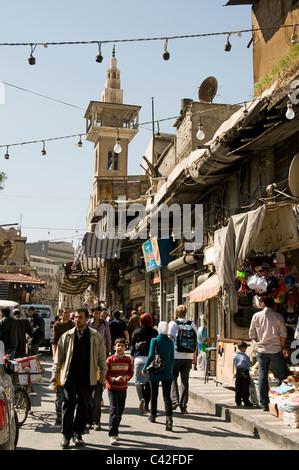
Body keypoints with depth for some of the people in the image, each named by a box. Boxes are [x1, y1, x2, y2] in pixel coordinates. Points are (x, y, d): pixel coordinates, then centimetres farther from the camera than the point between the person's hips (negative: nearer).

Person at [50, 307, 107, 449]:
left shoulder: (96, 336, 6)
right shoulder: (67, 336, 6)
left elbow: (101, 356, 11)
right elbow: (59, 356, 9)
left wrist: (103, 371, 2)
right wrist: (55, 373, 4)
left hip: (87, 378, 1)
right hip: (70, 377, -1)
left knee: (83, 406, 8)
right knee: (68, 404, -5)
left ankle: (78, 433, 23)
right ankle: (66, 434, 10)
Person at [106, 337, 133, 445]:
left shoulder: (128, 360, 4)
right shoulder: (110, 359, -5)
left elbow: (131, 372, 10)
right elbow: (106, 374, -5)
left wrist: (127, 377, -11)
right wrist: (115, 379, -20)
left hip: (123, 388, 4)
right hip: (112, 388, -4)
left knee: (120, 411, 11)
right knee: (114, 410, -11)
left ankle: (115, 431, 27)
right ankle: (113, 435, -7)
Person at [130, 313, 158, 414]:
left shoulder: (137, 332, 2)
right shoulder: (155, 332, 3)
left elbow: (132, 346, 4)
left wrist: (132, 359, 13)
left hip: (139, 358, -1)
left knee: (139, 380, 2)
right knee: (148, 381, 12)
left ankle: (141, 398, -25)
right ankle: (146, 405, 14)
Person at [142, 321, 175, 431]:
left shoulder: (154, 340, -8)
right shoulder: (170, 342, 1)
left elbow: (151, 356, -11)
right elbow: (172, 358, 7)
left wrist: (145, 368, 0)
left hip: (155, 372, -1)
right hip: (167, 373, 1)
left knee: (154, 394, 15)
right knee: (167, 396, 0)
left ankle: (153, 415, 28)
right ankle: (169, 417, -16)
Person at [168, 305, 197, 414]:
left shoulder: (173, 324, -5)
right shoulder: (192, 324, 4)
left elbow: (170, 340, -7)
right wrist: (194, 355, 18)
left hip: (175, 356, -2)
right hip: (188, 356, 2)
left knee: (173, 378, 14)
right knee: (185, 381, 7)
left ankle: (175, 400, 0)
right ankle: (183, 406, 8)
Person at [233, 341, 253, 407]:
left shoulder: (234, 355, 3)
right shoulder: (245, 356, -11)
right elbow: (250, 364, -6)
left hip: (238, 372, 5)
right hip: (245, 372, -5)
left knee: (237, 388, 9)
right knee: (245, 388, 1)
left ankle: (238, 402, 13)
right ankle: (246, 401, 4)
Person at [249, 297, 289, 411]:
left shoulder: (256, 316, 3)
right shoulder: (278, 316, -3)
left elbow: (252, 335, 7)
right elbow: (283, 335, -4)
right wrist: (281, 348, 8)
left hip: (262, 351, 2)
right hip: (276, 350, -2)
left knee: (262, 377, 6)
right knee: (282, 376, 8)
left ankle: (264, 404, 7)